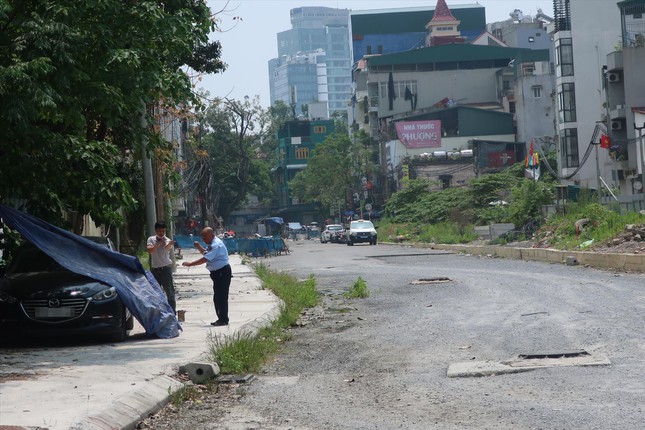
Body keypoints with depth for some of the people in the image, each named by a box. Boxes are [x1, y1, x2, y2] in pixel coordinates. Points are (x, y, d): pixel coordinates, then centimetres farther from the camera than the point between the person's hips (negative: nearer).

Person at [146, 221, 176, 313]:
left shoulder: (167, 241, -9)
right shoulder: (151, 239, 2)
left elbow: (168, 248, -33)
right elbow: (149, 251, -14)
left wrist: (169, 244, -57)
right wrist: (159, 243, -24)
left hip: (166, 268, -4)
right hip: (154, 269, 4)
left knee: (169, 291, -6)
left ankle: (172, 311, 0)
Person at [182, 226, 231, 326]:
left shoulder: (216, 245, -21)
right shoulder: (211, 244, 12)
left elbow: (205, 259, -26)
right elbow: (205, 253, 27)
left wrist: (190, 264, -24)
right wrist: (199, 247, 8)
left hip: (222, 273, -11)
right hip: (217, 273, 11)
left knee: (221, 297, -7)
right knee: (217, 298, 12)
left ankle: (223, 319, -3)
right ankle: (221, 319, 18)